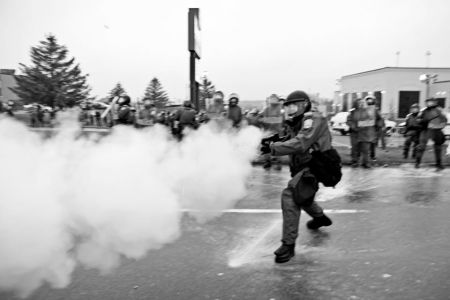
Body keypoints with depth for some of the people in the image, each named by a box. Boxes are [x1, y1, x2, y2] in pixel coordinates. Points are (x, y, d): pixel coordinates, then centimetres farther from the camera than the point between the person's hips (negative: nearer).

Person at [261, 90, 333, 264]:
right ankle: (320, 217, 61)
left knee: (290, 196, -25)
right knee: (302, 196, 31)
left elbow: (300, 144, -30)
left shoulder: (313, 119, -17)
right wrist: (275, 141, -5)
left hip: (315, 166, -11)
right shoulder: (296, 124, 13)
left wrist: (272, 148, -35)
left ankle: (288, 244, -21)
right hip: (303, 168, 11)